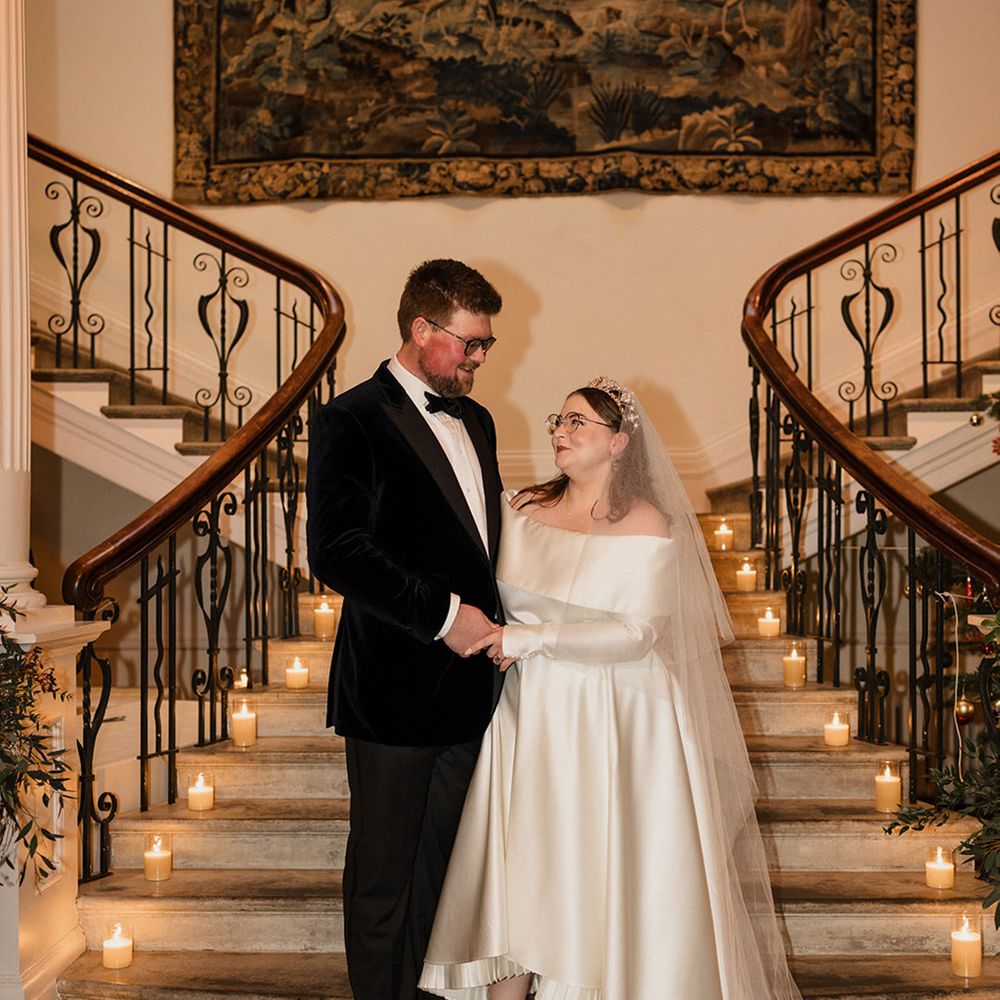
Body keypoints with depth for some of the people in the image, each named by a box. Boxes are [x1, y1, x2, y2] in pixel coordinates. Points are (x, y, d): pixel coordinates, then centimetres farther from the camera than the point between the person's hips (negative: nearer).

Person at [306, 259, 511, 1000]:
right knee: (384, 877, 5)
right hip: (395, 689, -7)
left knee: (440, 870, 14)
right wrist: (443, 616, -19)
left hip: (466, 683, 7)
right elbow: (337, 552, -19)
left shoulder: (476, 422, 15)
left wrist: (497, 624, 8)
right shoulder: (352, 421, -9)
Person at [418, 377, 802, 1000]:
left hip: (614, 722, -4)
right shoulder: (522, 510, 6)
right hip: (529, 714, 4)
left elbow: (636, 633, -15)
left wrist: (532, 637, -20)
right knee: (516, 867, 2)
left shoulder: (648, 525, -8)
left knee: (603, 874, 1)